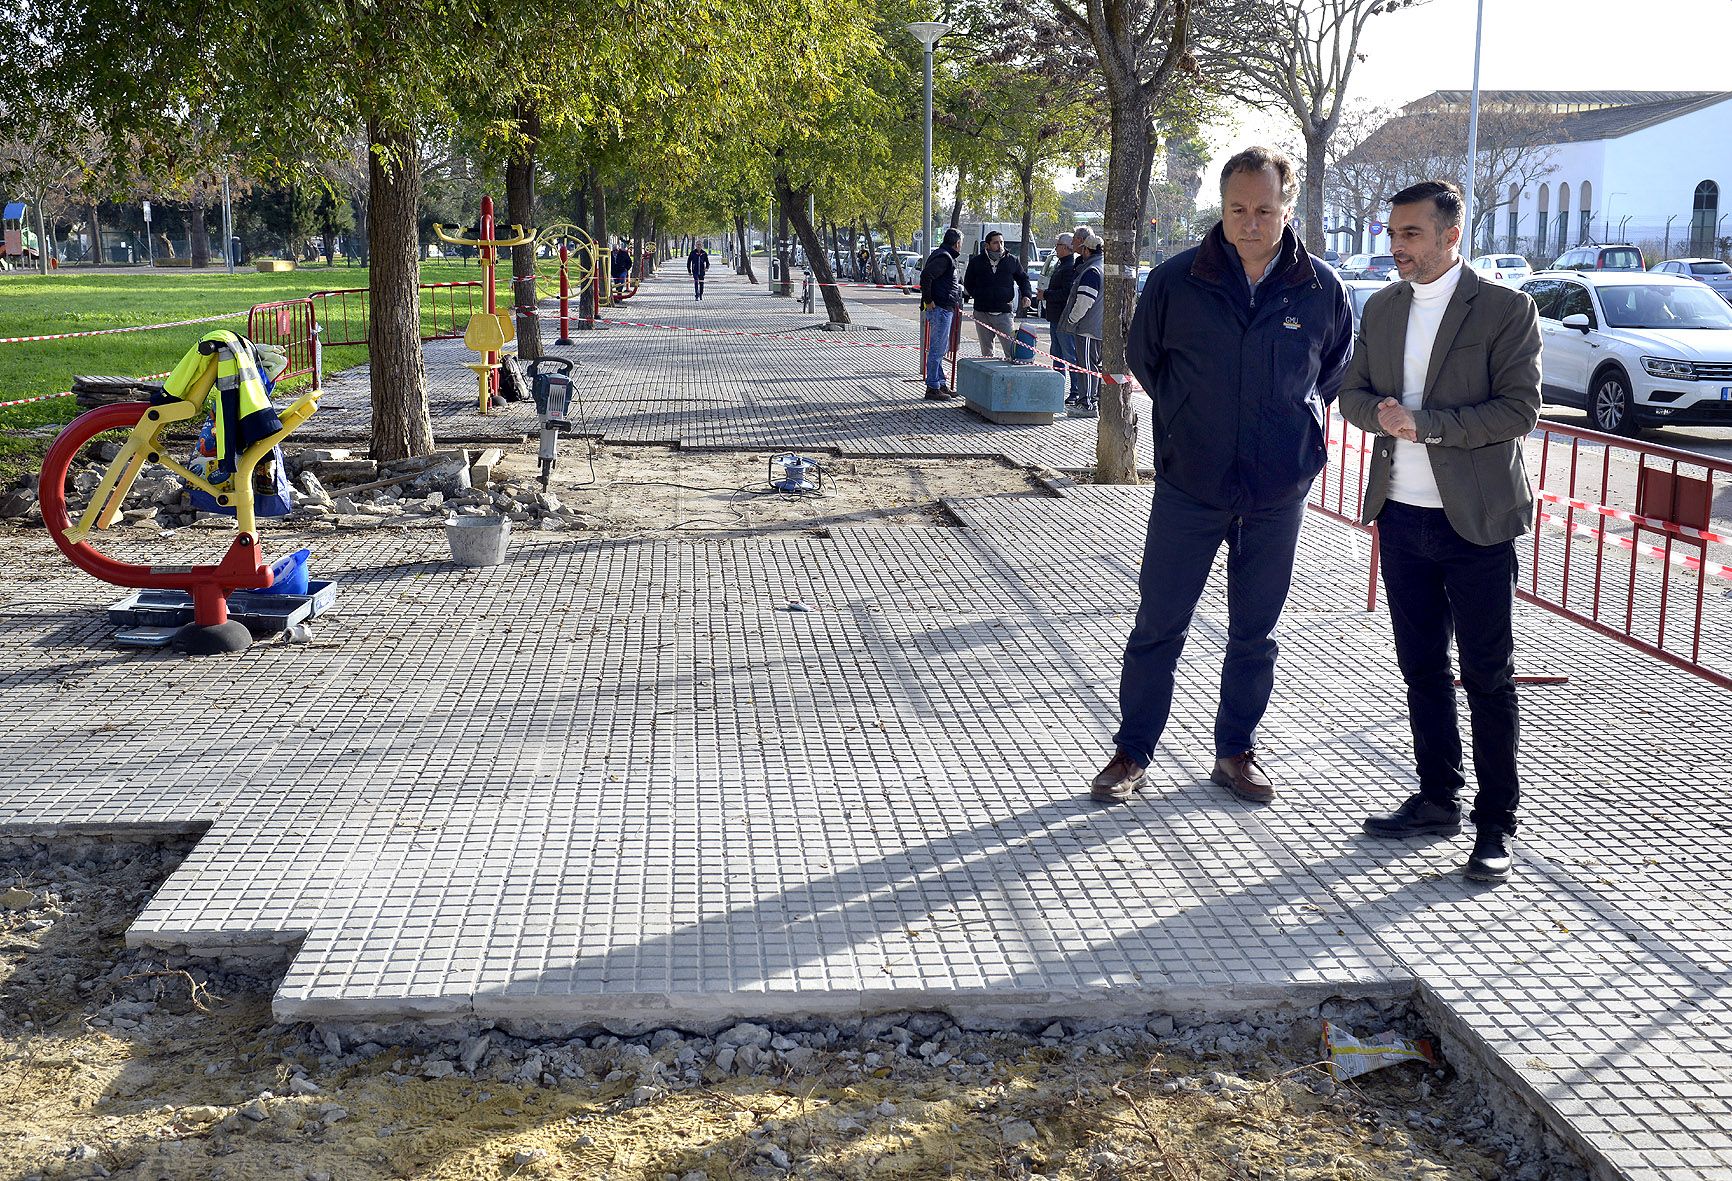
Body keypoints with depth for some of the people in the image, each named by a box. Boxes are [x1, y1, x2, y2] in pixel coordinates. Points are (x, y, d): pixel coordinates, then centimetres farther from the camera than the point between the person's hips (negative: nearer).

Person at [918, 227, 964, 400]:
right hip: (940, 309, -11)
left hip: (943, 309, 11)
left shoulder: (945, 256, 18)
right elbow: (926, 275, -27)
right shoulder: (944, 258, -15)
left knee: (941, 348, 16)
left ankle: (941, 384, 23)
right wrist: (928, 300, -22)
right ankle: (933, 388, -3)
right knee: (937, 349, -6)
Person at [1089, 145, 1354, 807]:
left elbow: (1336, 371, 15)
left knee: (1254, 634, 12)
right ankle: (1132, 754, 16)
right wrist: (1189, 421, 10)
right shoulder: (1176, 281, -6)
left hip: (1279, 494, 1)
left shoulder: (1321, 289, -3)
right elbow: (1142, 357, 10)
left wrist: (1295, 424, 8)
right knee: (1158, 627, 3)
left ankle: (1236, 752, 26)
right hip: (1188, 486, -1)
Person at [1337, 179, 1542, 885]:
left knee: (1488, 675, 2)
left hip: (1476, 521, -6)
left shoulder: (1506, 310, -8)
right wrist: (1382, 412, -11)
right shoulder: (1381, 309, 10)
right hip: (1401, 515, 6)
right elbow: (1353, 394, 12)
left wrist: (1423, 423, -20)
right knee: (1421, 667, 13)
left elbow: (1520, 410, -14)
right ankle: (1437, 801, 27)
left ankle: (1495, 825, 11)